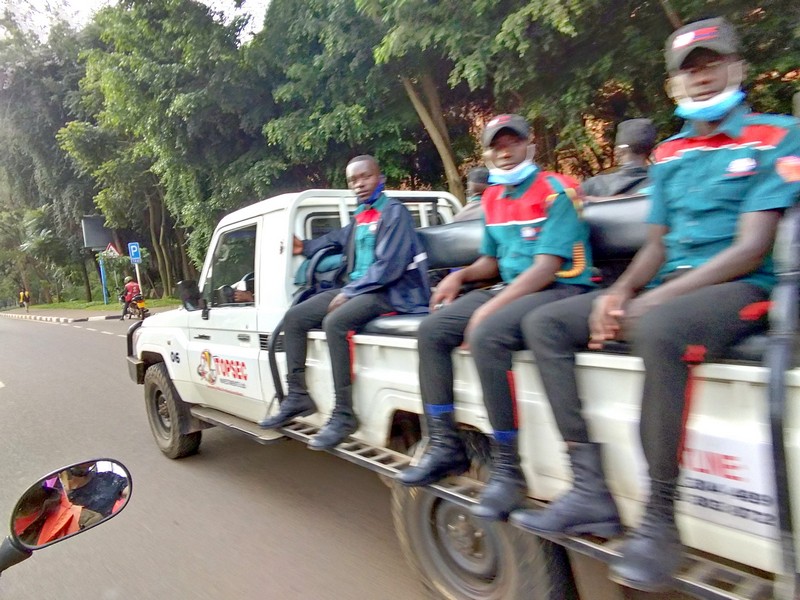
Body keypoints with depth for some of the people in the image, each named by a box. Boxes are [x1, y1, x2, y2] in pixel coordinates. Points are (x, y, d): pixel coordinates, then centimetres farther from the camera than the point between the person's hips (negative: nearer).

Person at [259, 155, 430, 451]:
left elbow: (388, 266, -19)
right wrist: (306, 247, 31)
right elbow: (338, 239, 37)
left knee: (335, 322, -35)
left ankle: (343, 415, -27)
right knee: (294, 317, 1)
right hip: (357, 289, 9)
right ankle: (297, 397, 7)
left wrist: (349, 293, -18)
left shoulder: (394, 212, -8)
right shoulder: (359, 215, 16)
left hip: (389, 291, -9)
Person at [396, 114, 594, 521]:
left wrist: (490, 308, -23)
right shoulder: (493, 199, 15)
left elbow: (548, 267, -18)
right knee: (431, 331, -6)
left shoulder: (555, 191, -8)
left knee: (487, 335, -35)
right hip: (510, 288, 8)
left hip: (560, 289, -8)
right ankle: (445, 446, -2)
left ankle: (507, 468, -24)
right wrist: (460, 276, 0)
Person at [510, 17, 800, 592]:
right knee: (544, 324, -7)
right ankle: (591, 490, -13)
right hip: (666, 289, 7)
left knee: (658, 328, -40)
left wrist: (652, 301, -20)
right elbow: (657, 246, 14)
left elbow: (751, 249, -12)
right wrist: (618, 294, -7)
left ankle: (659, 522, -26)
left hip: (739, 288, -6)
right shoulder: (669, 155, 17)